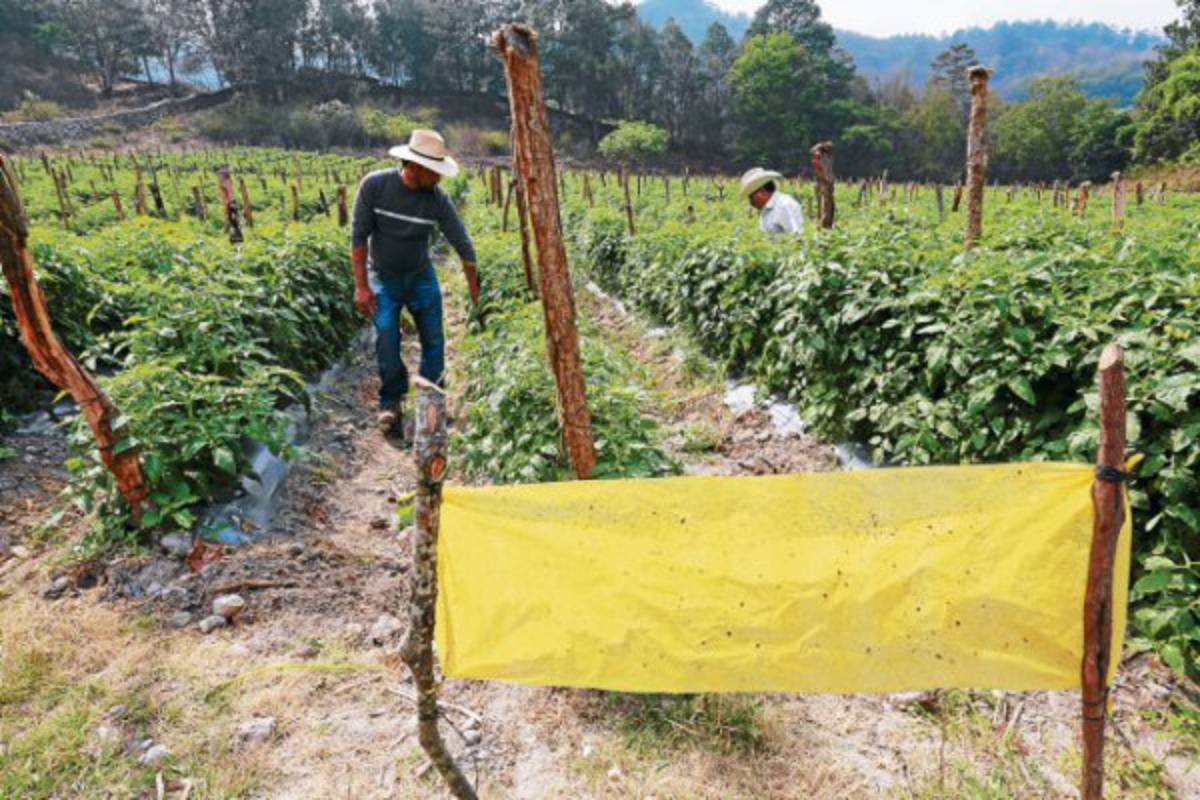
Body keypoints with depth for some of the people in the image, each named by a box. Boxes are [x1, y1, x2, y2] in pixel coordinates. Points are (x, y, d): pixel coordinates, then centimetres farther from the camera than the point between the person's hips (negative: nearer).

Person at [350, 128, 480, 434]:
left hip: (422, 277, 2)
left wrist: (477, 295, -4)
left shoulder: (438, 198, -14)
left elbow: (463, 245, -6)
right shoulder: (374, 185, -18)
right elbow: (358, 236, -12)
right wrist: (361, 286, -14)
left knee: (433, 341, 2)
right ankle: (391, 403, 5)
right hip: (383, 278, -2)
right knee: (386, 338, -14)